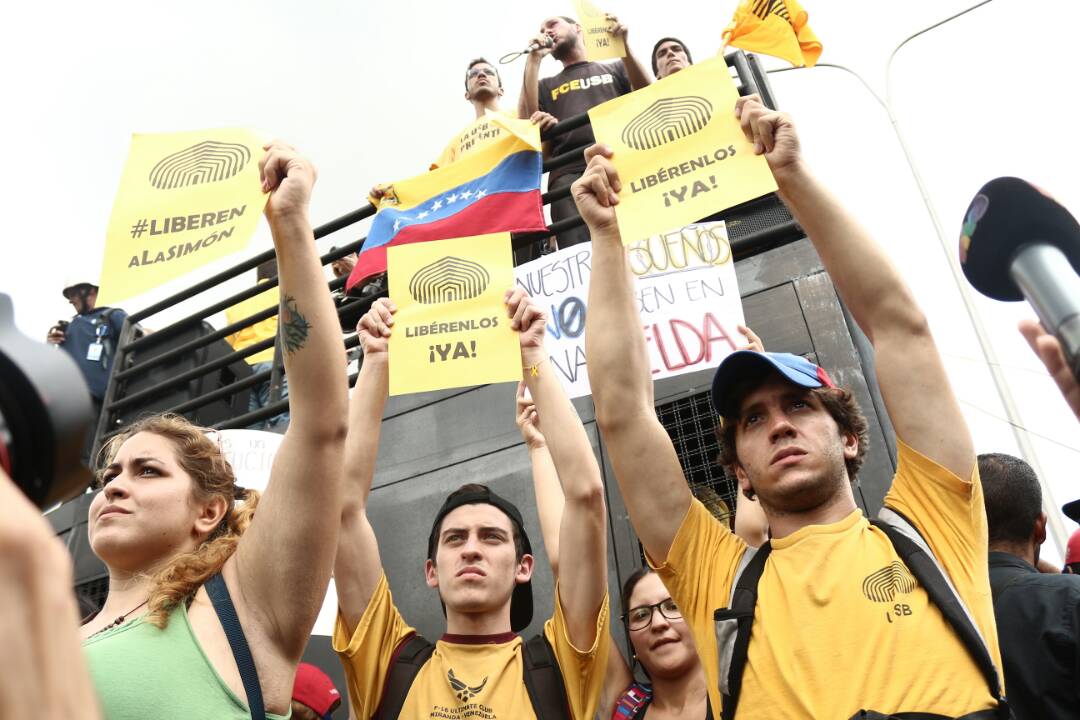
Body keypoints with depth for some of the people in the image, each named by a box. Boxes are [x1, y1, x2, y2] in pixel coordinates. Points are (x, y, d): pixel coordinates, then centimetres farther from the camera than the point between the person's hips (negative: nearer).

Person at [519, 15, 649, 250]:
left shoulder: (615, 69, 28)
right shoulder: (546, 85, 31)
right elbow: (525, 122, 12)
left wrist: (624, 46, 1)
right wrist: (534, 60, 14)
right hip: (570, 172, 1)